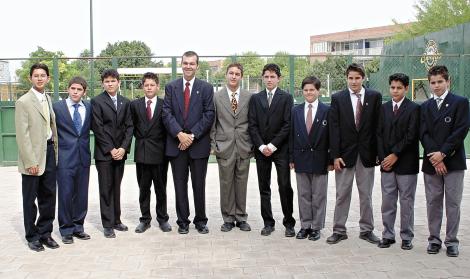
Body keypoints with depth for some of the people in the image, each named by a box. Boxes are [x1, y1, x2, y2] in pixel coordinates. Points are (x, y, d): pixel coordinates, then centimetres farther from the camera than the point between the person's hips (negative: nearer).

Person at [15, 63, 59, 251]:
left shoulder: (48, 99, 12)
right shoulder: (23, 102, -8)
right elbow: (22, 135, -12)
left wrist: (55, 152, 7)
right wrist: (31, 162, -16)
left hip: (49, 151, 6)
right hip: (33, 155, -6)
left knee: (48, 196, 11)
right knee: (30, 199, 6)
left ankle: (45, 233, 24)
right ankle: (32, 236, 18)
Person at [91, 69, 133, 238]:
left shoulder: (125, 102, 10)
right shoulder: (97, 102, -3)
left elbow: (129, 127, 6)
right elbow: (98, 128, -8)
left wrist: (123, 148, -6)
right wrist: (111, 149, -11)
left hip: (120, 152, 4)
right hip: (104, 153, -4)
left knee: (116, 187, 10)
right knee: (106, 189, 1)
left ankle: (116, 220, 19)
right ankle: (107, 224, 8)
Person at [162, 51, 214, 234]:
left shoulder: (206, 88, 3)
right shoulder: (171, 87, 7)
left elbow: (209, 115, -4)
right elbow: (167, 113, -1)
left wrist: (192, 135, -12)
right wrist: (180, 134, -14)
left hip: (199, 144, -1)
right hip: (176, 143, 1)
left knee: (199, 185, 6)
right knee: (180, 185, 7)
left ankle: (201, 220, 18)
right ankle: (183, 221, 17)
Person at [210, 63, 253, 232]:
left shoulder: (249, 97, 5)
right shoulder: (216, 97, 4)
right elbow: (212, 123, 5)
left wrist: (253, 144, 2)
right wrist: (213, 144, -1)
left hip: (244, 147, 1)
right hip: (224, 147, -1)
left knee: (242, 183, 7)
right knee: (226, 183, 4)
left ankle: (241, 217, 19)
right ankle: (228, 218, 16)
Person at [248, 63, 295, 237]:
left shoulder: (286, 98, 2)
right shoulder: (255, 98, 10)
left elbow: (288, 124, -5)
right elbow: (252, 125, 4)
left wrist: (273, 145, -11)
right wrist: (261, 146, -7)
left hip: (280, 149, -3)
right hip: (261, 149, 3)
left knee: (285, 187, -3)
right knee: (264, 188, 6)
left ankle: (289, 223, 7)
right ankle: (268, 223, 14)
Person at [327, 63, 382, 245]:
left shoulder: (374, 97, 3)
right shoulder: (338, 98, 1)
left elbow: (378, 125, 2)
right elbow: (334, 128, -3)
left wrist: (378, 152, -3)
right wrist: (335, 155, -8)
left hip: (367, 153, 1)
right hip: (345, 153, -1)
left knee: (366, 194, 10)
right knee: (342, 194, 5)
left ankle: (366, 230, 22)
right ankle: (339, 230, 15)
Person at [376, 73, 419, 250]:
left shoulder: (413, 109, -3)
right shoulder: (384, 108, 11)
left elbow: (411, 136, -10)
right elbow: (379, 134, 8)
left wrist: (395, 155, -12)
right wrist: (382, 158, -2)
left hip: (406, 164, -4)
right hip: (387, 162, 4)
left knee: (407, 202, 4)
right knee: (387, 202, 6)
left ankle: (407, 237, 14)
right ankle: (388, 235, 15)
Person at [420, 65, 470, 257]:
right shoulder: (425, 107, 12)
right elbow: (423, 133, 3)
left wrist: (443, 153, -14)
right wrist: (433, 156, -11)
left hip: (453, 161, -3)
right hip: (431, 162, 3)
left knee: (453, 203, 2)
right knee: (433, 202, 7)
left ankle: (451, 241, 11)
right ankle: (434, 239, 16)